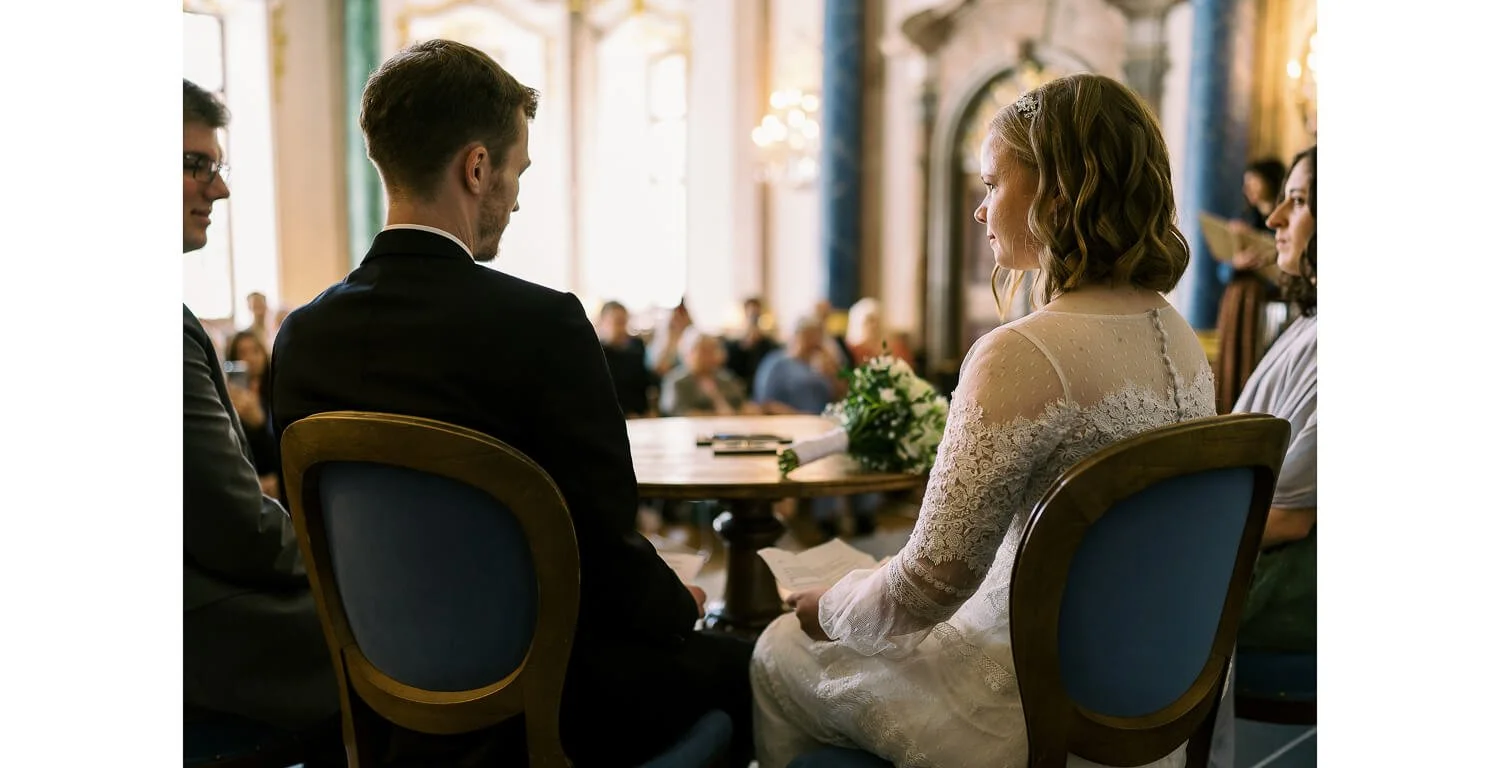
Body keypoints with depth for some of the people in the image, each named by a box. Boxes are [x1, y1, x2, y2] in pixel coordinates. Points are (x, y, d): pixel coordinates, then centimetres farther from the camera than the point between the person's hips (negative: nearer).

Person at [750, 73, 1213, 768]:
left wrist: (829, 608, -2)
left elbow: (928, 586, -24)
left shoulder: (1021, 355, -27)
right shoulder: (1180, 338, 0)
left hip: (1034, 712, -8)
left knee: (779, 654, 15)